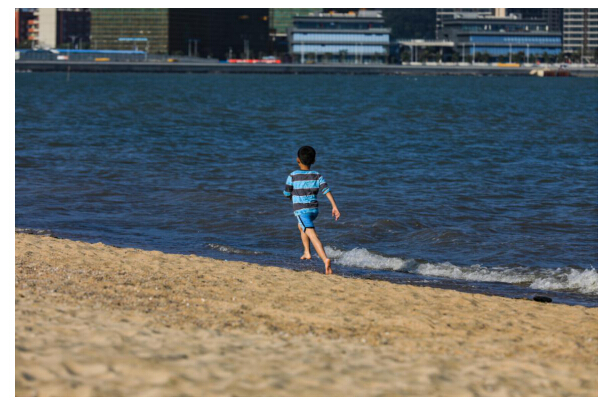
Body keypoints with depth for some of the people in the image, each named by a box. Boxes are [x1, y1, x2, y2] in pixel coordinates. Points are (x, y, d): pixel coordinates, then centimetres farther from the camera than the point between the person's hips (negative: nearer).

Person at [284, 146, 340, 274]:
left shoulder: (292, 176, -4)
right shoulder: (317, 176, 4)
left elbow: (287, 194, 5)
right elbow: (327, 191, -6)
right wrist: (334, 207, -10)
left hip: (301, 210, -5)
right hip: (314, 209, 5)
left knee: (313, 236, -18)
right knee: (301, 226, 34)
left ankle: (325, 259, -35)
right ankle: (307, 252, 32)